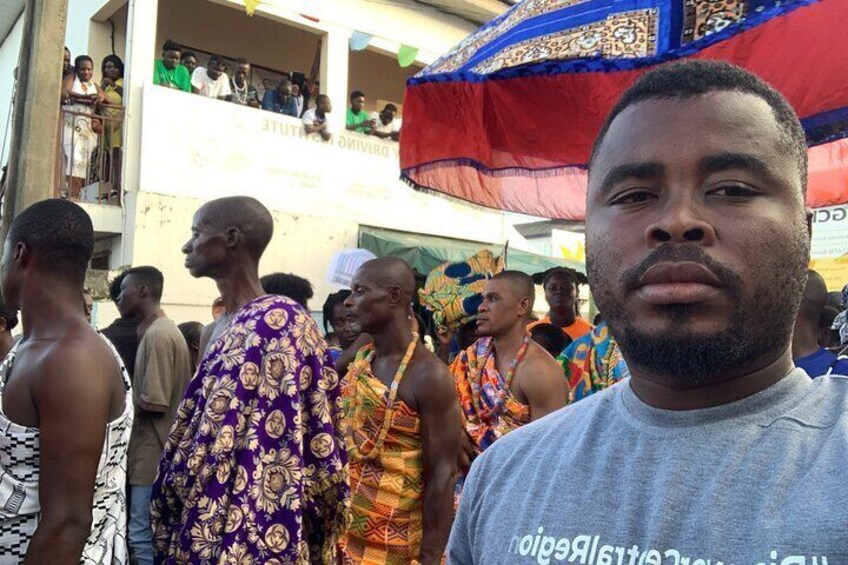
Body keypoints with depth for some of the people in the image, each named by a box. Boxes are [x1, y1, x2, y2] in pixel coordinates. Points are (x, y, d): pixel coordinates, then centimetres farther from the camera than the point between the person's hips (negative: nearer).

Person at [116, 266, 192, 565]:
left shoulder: (157, 335, -17)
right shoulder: (160, 330, 14)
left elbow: (154, 404, -21)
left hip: (154, 454, -10)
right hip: (154, 451, 10)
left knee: (142, 535, -2)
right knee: (152, 534, 16)